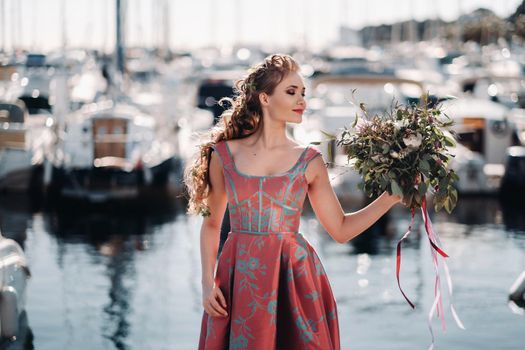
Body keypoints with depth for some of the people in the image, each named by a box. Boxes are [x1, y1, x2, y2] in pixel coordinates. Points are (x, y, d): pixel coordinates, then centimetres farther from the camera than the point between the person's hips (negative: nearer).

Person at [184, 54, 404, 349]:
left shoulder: (309, 161, 3)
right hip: (240, 279, 0)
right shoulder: (223, 155, 2)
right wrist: (208, 283, -1)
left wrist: (391, 197, -3)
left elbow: (341, 229, 5)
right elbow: (211, 224, 9)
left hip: (294, 278, 1)